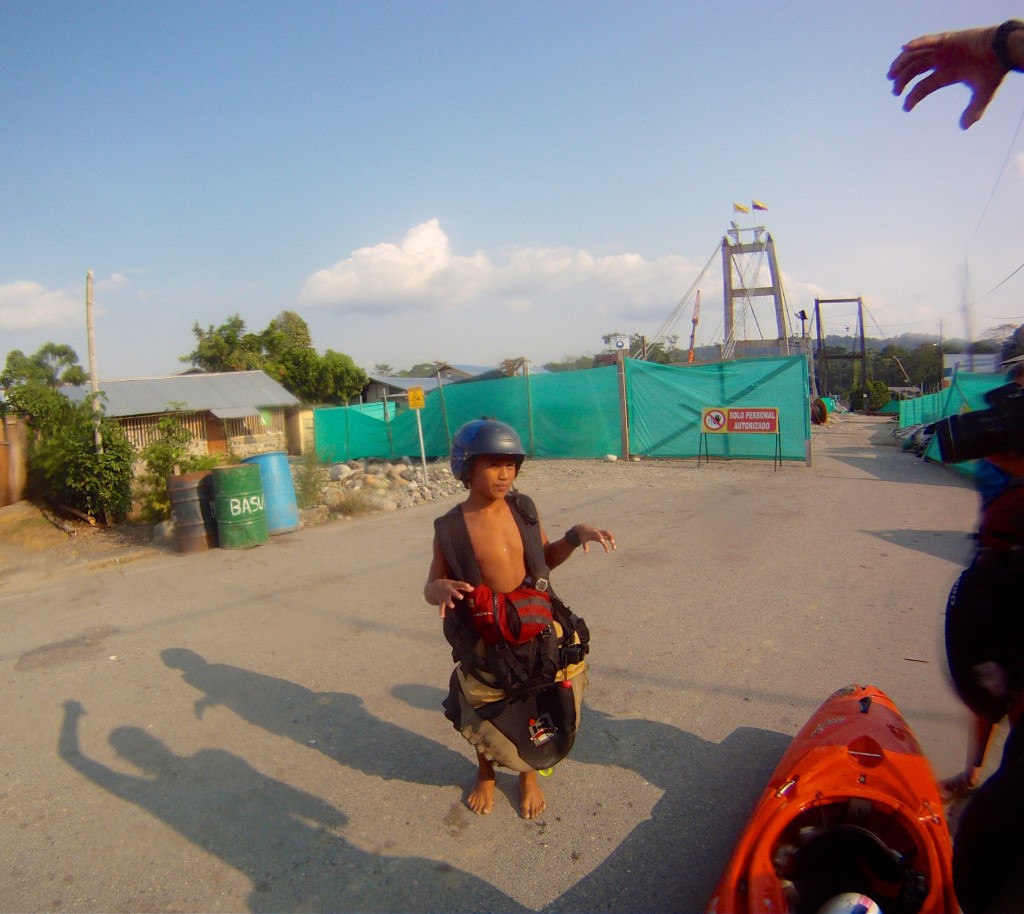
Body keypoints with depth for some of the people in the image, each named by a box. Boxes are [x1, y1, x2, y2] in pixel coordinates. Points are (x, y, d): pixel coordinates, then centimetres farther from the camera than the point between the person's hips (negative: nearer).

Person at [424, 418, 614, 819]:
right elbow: (431, 586, -5)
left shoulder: (524, 508, -6)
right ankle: (486, 774, 50)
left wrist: (575, 535, -7)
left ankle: (529, 774, 47)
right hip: (486, 639, -2)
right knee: (485, 716, 16)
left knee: (540, 709, 16)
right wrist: (441, 589, -28)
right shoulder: (450, 527, -14)